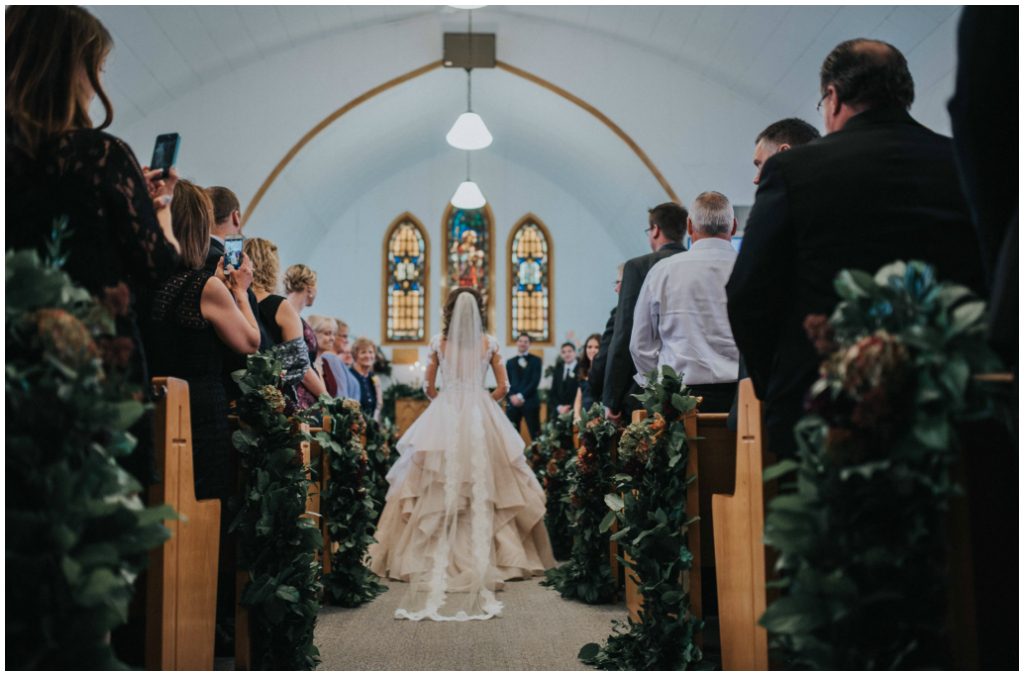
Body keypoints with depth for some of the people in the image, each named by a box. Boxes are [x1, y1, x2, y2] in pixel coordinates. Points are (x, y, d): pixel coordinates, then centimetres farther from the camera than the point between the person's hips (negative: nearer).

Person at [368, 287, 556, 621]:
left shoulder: (439, 342, 2)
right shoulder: (489, 343, 2)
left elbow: (429, 388, 7)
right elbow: (503, 386, 4)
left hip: (442, 419, 0)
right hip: (481, 419, 0)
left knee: (437, 490, 3)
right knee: (483, 489, 4)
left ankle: (439, 559, 4)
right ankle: (484, 556, 4)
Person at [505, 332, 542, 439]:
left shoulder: (535, 360, 7)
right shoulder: (510, 362, 17)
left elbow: (535, 381, -4)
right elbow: (506, 382, 8)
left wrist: (522, 396, -12)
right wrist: (512, 396, -10)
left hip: (530, 401, -3)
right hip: (513, 402, 3)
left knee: (535, 434, -3)